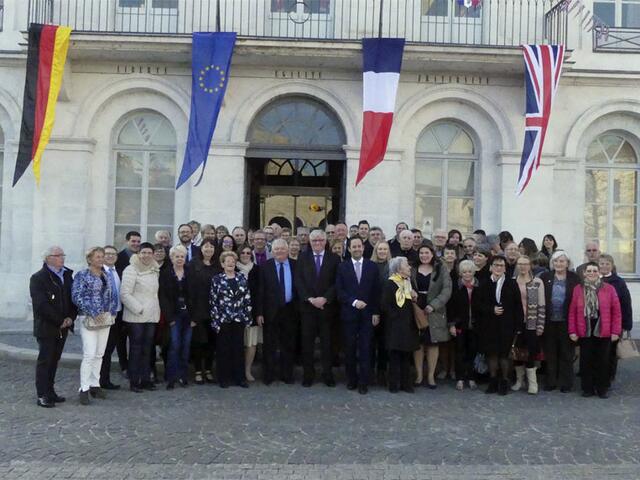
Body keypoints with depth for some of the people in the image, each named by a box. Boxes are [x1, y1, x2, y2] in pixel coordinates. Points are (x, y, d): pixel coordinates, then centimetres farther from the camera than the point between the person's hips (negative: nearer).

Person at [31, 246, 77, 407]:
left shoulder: (67, 275, 12)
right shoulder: (38, 278, -7)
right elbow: (41, 305, -15)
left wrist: (70, 317, -4)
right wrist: (59, 321, -15)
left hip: (62, 327, 6)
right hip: (46, 327, -6)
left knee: (54, 361, 11)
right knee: (45, 361, -1)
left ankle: (50, 392, 18)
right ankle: (42, 396, 4)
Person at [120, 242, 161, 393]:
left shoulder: (155, 271, 14)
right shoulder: (131, 270, -7)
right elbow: (125, 294, -12)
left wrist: (157, 310, 11)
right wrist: (139, 309, -14)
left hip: (151, 316, 6)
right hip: (135, 317, -6)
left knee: (147, 349, 9)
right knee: (136, 348, -1)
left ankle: (145, 379, 16)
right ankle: (134, 381, 5)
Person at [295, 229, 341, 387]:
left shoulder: (334, 259, 3)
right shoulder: (303, 259, 7)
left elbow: (337, 283, -2)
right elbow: (299, 281, 1)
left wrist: (325, 298, -13)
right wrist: (310, 299, -11)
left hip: (327, 306, -1)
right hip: (307, 306, 1)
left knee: (326, 341, 4)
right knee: (307, 341, 3)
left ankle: (327, 374, 12)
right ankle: (308, 374, 12)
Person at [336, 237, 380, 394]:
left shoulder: (372, 266, 5)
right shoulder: (343, 267, 4)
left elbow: (376, 291, 4)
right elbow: (339, 291, -1)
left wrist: (376, 312, -1)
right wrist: (354, 302, -14)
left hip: (367, 314, 0)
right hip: (349, 313, 0)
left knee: (365, 349, -1)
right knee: (350, 349, 7)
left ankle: (364, 382, 7)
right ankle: (351, 379, 19)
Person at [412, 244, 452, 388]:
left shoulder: (441, 270, 3)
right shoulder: (412, 270, 8)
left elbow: (447, 290, -5)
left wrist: (433, 305, -15)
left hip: (434, 312, -1)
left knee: (433, 343, 2)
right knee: (418, 343, 3)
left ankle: (431, 376, 11)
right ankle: (418, 374, 12)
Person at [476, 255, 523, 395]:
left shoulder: (512, 284, 6)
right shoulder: (484, 285, 8)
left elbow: (518, 305, 2)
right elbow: (479, 304, 4)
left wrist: (518, 324, -5)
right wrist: (492, 309, -11)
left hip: (506, 325, -1)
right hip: (489, 325, 1)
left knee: (504, 353, 0)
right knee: (491, 353, 5)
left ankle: (504, 382, 12)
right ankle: (493, 382, 15)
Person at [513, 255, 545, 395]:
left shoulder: (537, 283, -2)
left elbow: (541, 306, -2)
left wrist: (540, 326, -6)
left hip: (531, 323, -2)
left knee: (530, 353, -2)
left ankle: (532, 383, 9)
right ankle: (519, 380, 22)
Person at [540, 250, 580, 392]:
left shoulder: (575, 278, 0)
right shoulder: (545, 277, 3)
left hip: (566, 322, -1)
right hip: (549, 322, 1)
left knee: (566, 354, 8)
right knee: (550, 353, 9)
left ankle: (565, 383, 18)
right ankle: (551, 381, 20)